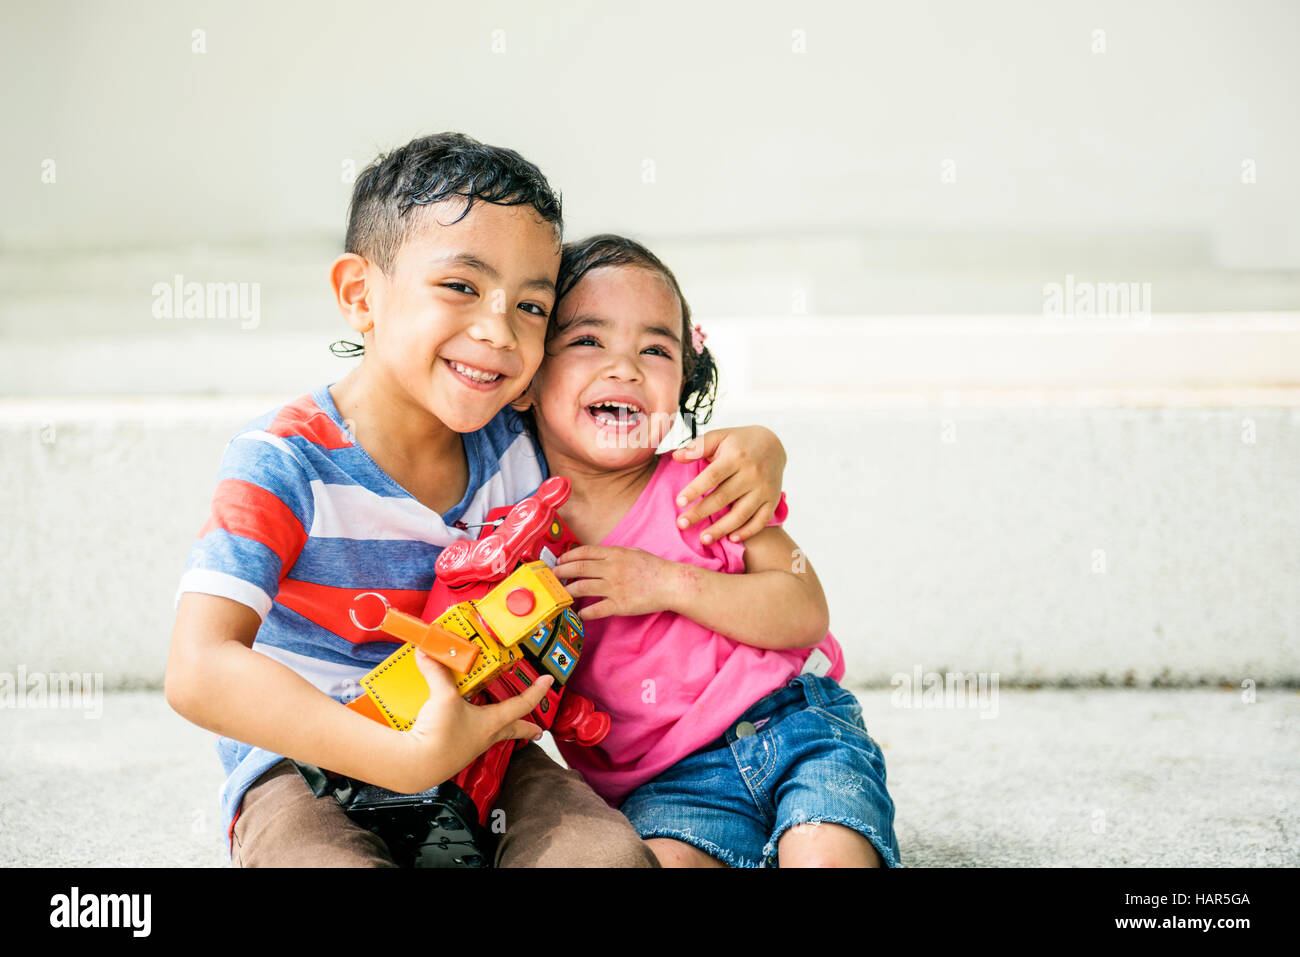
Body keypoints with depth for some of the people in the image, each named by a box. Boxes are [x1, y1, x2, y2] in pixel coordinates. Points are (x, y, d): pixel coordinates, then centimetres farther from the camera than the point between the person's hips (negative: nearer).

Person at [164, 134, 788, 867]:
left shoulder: (518, 448, 0)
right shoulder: (287, 463, -16)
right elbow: (200, 671, -26)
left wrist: (749, 452, -9)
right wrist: (409, 757, -33)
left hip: (476, 753, 4)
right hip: (308, 770, -3)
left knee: (612, 852, -25)